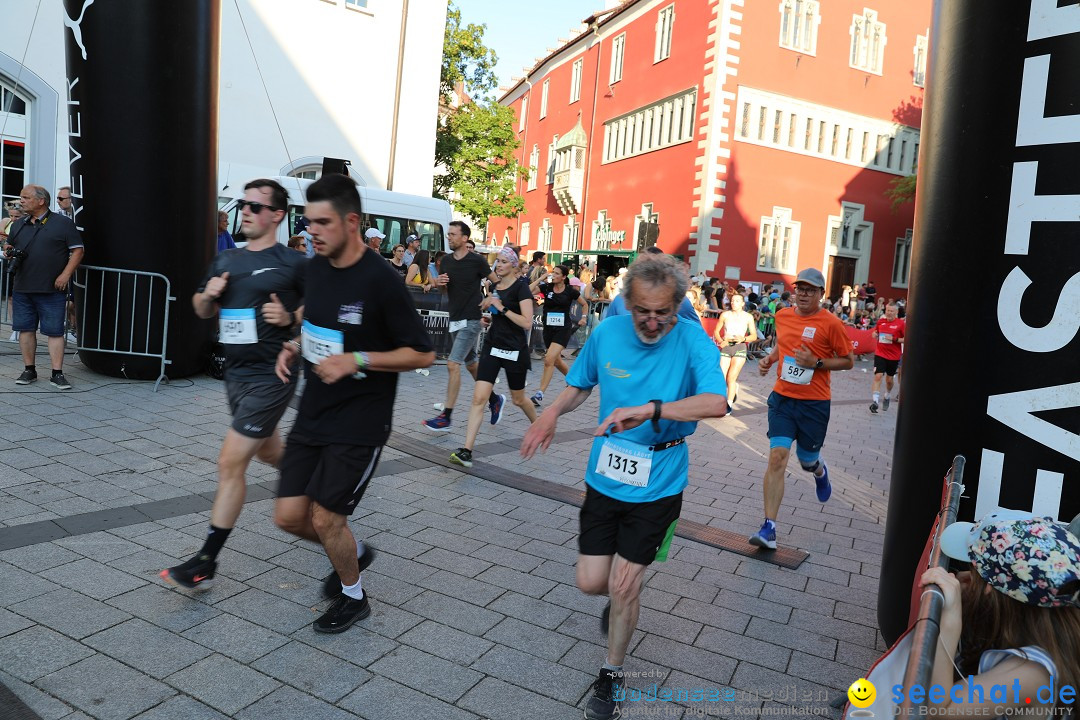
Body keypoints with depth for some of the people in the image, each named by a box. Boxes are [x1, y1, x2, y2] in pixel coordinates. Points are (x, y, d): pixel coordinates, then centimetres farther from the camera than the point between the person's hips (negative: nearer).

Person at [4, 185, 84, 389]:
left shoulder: (63, 223, -1)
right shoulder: (18, 225, 15)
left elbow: (78, 250, -3)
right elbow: (9, 248, 25)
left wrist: (65, 274, -12)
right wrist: (8, 252, 0)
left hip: (52, 290, -5)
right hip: (22, 289, 5)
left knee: (55, 331, -3)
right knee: (25, 329, 9)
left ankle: (57, 374, 0)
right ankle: (29, 370, 20)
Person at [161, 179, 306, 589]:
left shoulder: (293, 263, -8)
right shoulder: (226, 261, 11)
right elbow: (202, 310, 19)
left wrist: (290, 317, -20)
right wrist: (208, 295, -3)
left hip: (270, 376, -7)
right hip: (235, 373, 8)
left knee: (231, 463, -8)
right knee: (269, 452, 22)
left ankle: (206, 562, 3)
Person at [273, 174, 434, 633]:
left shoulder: (380, 281, -18)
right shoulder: (315, 267, 3)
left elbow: (423, 354, -15)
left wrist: (356, 360, -23)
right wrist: (294, 348, 0)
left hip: (359, 423, -7)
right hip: (312, 414, 7)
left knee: (325, 518, 0)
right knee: (289, 516, 7)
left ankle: (353, 598, 29)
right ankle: (353, 553, 37)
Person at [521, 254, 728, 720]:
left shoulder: (693, 341, -18)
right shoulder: (606, 333, -6)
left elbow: (717, 402, -34)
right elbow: (580, 385, 10)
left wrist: (650, 409, -45)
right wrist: (553, 412, -10)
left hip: (657, 485, -3)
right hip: (605, 476, 4)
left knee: (623, 586, 3)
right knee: (591, 582, 8)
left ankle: (610, 676, 30)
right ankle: (622, 595, 47)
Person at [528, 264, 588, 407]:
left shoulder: (571, 291, -2)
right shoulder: (546, 287, 1)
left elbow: (584, 304, 14)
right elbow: (529, 291, -15)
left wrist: (584, 317, 2)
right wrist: (541, 278, -11)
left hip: (563, 329, -4)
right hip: (548, 328, 4)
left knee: (549, 359, -18)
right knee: (557, 361, 17)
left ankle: (540, 394, -14)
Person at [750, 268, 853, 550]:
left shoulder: (830, 323, -9)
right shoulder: (782, 315, 5)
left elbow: (848, 360, -3)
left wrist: (816, 363, -17)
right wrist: (770, 358, 5)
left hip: (814, 403, -2)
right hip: (782, 397, 2)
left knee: (807, 460, 12)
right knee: (777, 457, -10)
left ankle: (820, 472, 54)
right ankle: (769, 528, -9)